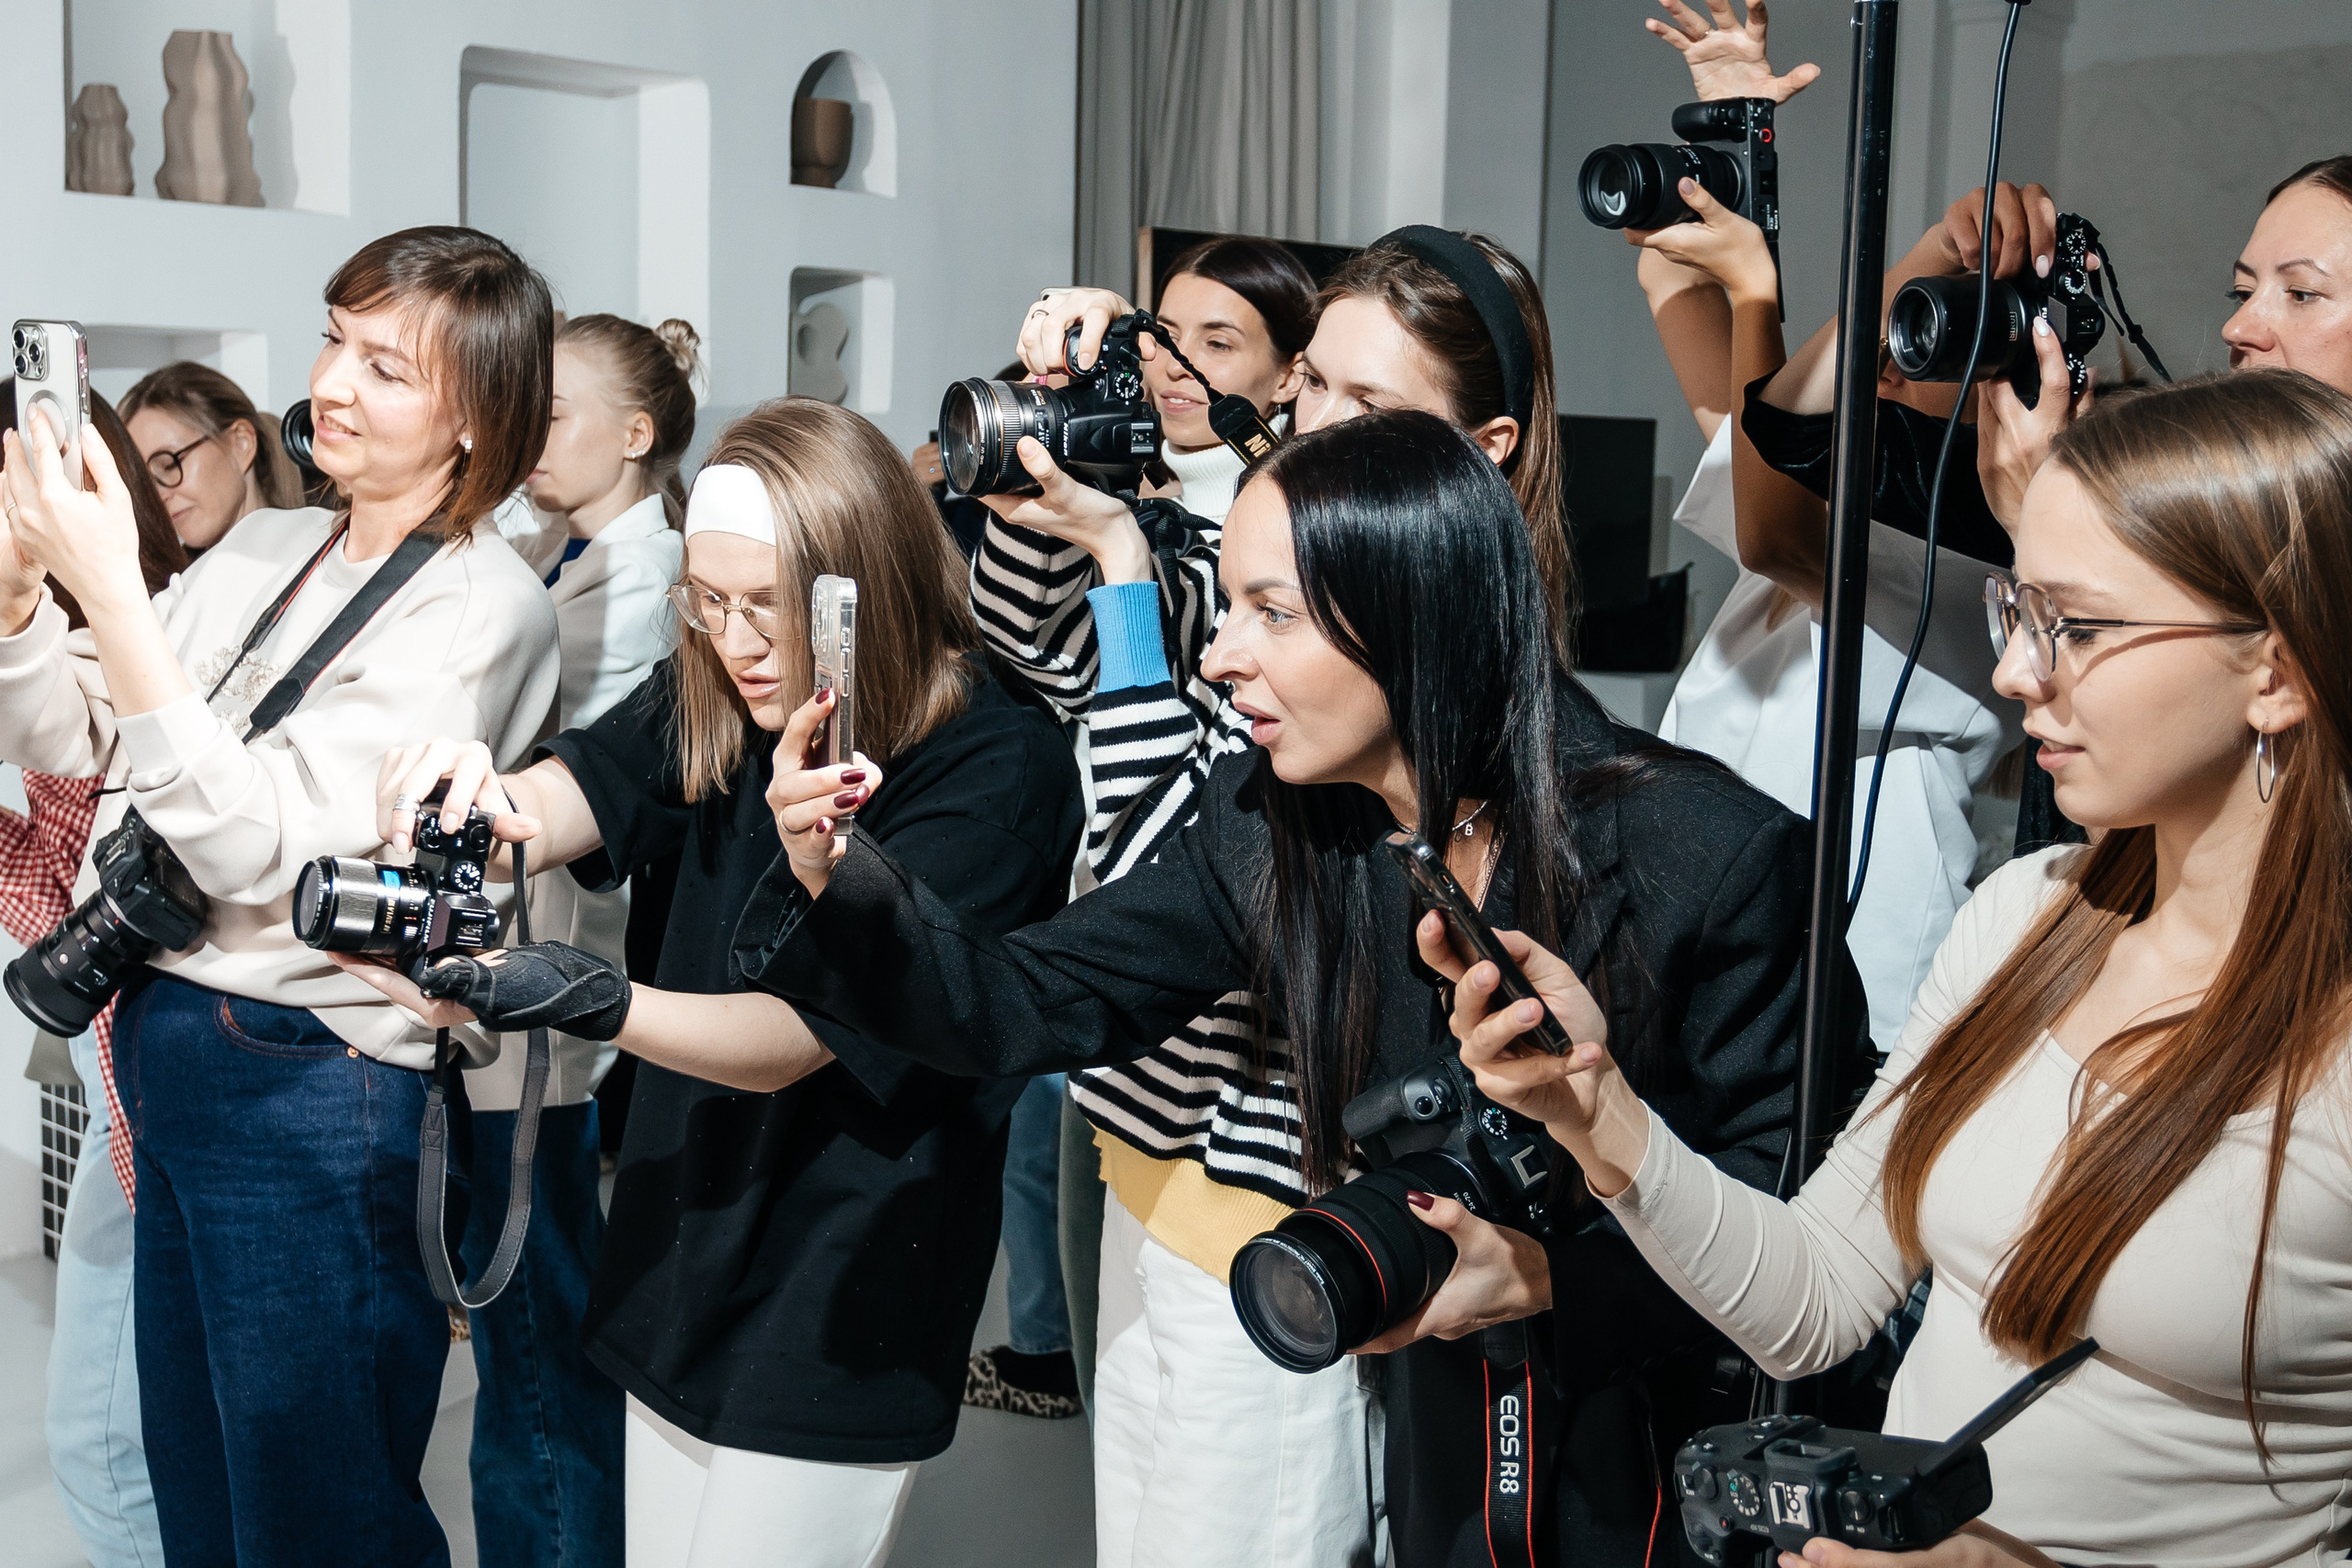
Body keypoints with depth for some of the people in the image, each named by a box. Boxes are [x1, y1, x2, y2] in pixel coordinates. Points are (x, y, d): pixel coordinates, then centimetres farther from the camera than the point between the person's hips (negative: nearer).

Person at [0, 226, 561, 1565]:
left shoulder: (482, 605, -14)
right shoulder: (264, 551, 9)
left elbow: (264, 849, -22)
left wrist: (110, 590, -26)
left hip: (303, 1088, -7)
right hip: (163, 1044, 7)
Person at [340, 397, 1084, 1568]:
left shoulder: (995, 771, -20)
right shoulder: (713, 703, 0)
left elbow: (799, 1035, -23)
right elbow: (573, 798, -13)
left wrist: (592, 1002, -38)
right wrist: (478, 804, -36)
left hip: (837, 1326, -6)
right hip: (681, 1272, 6)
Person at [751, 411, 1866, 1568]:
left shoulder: (1706, 853, -22)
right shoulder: (1270, 833, -7)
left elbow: (1802, 1183, -17)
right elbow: (1028, 1006, -7)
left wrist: (1552, 1275, -28)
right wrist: (841, 883, -22)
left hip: (1676, 1462, -4)